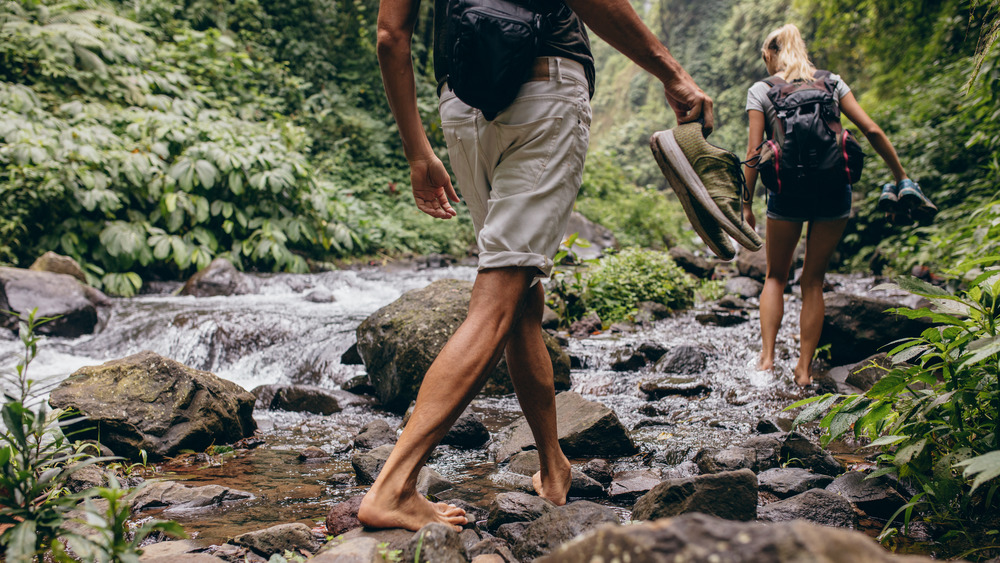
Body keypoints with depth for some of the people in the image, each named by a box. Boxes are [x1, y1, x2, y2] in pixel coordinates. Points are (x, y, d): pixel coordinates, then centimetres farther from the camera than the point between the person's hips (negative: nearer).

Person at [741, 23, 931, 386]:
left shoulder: (761, 90, 5)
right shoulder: (831, 82, 11)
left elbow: (754, 151, -3)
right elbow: (871, 130, 4)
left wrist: (747, 204, 2)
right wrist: (901, 177, 9)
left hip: (788, 192, -2)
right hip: (834, 190, 2)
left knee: (776, 276, 17)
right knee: (813, 281, 12)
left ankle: (767, 356, 5)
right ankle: (804, 368, 12)